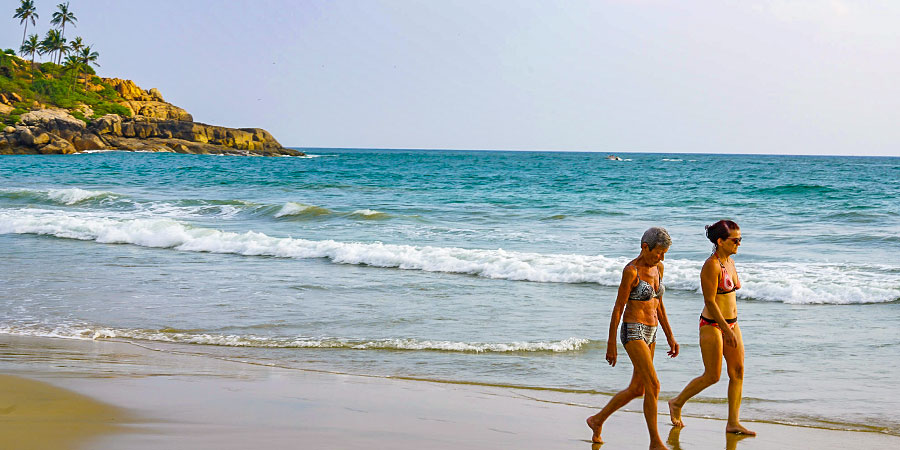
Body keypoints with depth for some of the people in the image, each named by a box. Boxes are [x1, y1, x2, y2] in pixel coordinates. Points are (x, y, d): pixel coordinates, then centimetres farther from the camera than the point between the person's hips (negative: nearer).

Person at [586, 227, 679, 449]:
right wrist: (611, 345, -11)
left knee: (637, 389, 13)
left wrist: (670, 337, 14)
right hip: (633, 332, -9)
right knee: (653, 386, -13)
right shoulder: (631, 271, -15)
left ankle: (598, 420, 31)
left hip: (650, 333, 9)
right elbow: (618, 308, -12)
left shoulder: (657, 268, 8)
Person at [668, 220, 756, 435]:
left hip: (731, 322, 8)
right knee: (712, 376, -1)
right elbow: (710, 301, -20)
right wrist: (726, 329, -22)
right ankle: (677, 403, 19)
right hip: (712, 325, -8)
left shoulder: (730, 262, 9)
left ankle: (733, 422, 8)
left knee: (738, 372, 3)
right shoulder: (711, 266, -18)